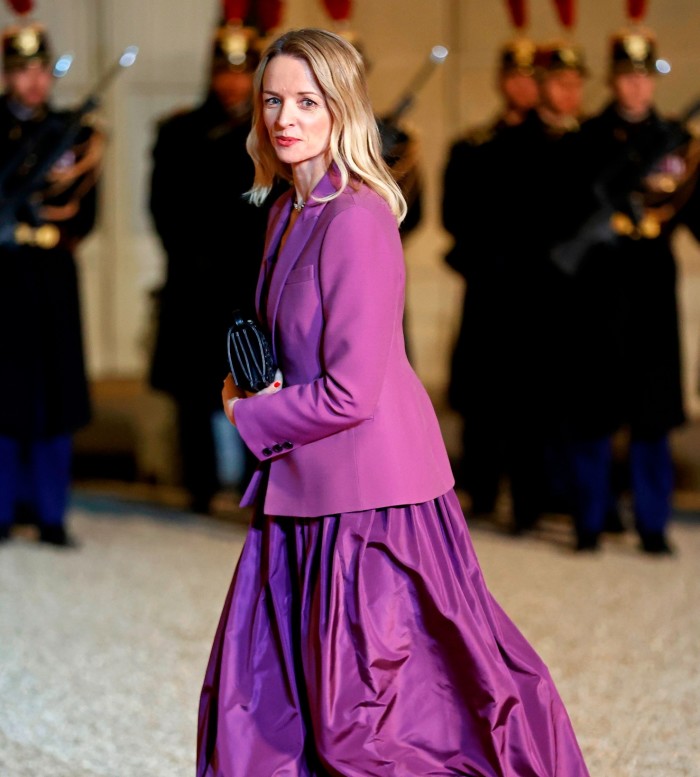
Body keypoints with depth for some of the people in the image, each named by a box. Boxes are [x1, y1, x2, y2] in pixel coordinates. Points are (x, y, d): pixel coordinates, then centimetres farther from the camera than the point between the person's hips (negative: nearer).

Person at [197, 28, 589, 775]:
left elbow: (351, 393, -20)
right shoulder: (291, 211, 9)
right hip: (306, 489, 9)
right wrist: (250, 391, 5)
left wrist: (249, 415, -7)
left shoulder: (357, 221, -19)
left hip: (367, 492, -9)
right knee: (256, 692, 10)